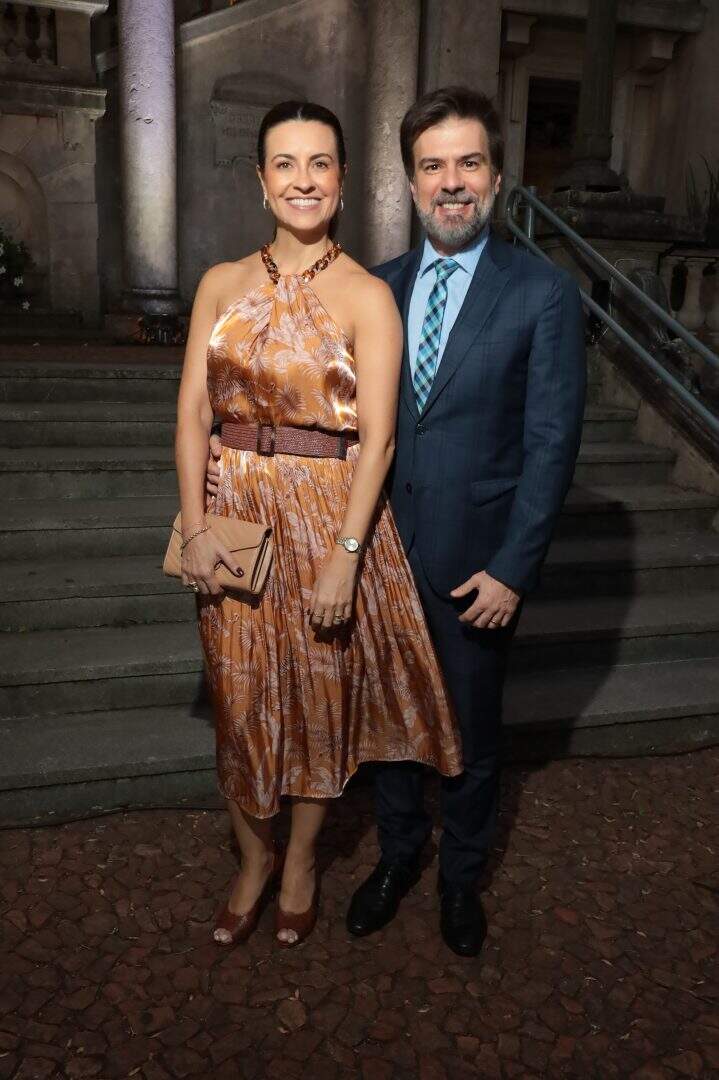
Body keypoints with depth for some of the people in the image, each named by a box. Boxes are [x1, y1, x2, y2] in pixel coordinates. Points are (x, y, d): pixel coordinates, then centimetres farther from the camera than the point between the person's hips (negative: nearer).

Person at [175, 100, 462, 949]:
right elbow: (193, 409, 1)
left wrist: (345, 555, -16)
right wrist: (196, 526, -7)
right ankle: (253, 859, 37)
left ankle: (301, 860, 36)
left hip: (330, 517, -3)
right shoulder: (222, 285, 5)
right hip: (235, 514, 3)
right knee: (240, 693, 12)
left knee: (321, 690, 11)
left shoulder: (366, 297, -6)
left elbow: (377, 437, -11)